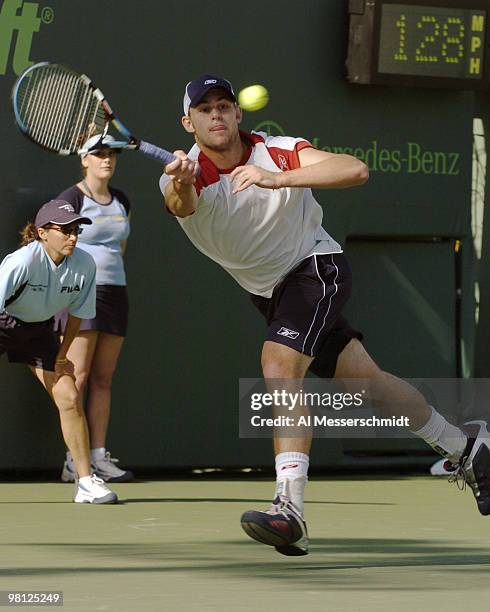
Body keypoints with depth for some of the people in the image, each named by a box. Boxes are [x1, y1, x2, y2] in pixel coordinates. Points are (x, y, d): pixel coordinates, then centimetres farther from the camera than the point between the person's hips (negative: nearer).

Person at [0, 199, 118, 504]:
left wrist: (62, 355, 4)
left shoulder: (84, 265, -16)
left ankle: (86, 481, 2)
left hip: (39, 329, 5)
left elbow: (76, 312, -1)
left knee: (70, 399, -6)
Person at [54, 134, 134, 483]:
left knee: (103, 379, 4)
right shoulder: (72, 198, -5)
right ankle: (74, 461, -11)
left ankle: (99, 457, 4)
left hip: (115, 292, 7)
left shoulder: (121, 201, 14)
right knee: (77, 377, -10)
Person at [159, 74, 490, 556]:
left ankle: (290, 511, -34)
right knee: (365, 380, 12)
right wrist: (180, 187, -63)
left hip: (317, 267, -5)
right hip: (270, 293, 5)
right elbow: (183, 205, -39)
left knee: (279, 367, -27)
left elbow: (356, 171, -31)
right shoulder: (181, 177, -14)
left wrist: (279, 178, -43)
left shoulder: (275, 152, -18)